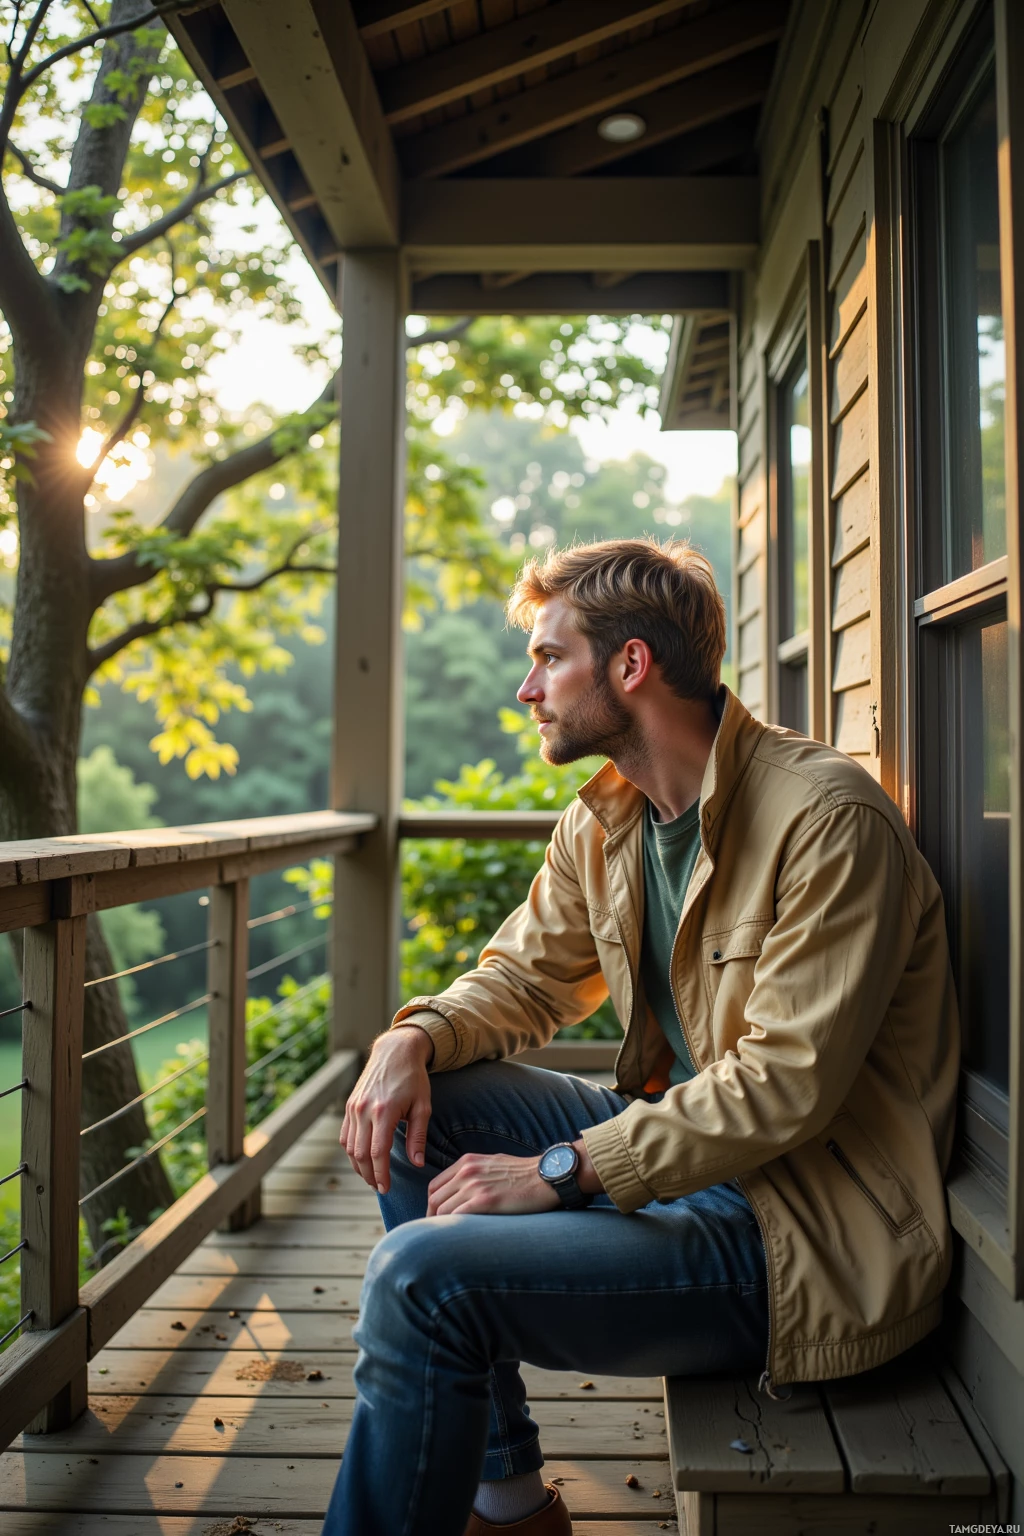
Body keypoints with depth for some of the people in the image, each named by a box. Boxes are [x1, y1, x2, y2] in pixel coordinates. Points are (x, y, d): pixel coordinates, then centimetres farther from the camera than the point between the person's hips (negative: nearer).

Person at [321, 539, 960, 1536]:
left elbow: (787, 1083, -24)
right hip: (681, 1144, 9)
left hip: (814, 1232, -9)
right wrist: (414, 1036, -7)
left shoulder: (828, 818, -19)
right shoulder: (601, 822, 6)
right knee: (418, 1109, 1)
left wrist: (561, 1170, -22)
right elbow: (524, 974, 14)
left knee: (422, 1276, -23)